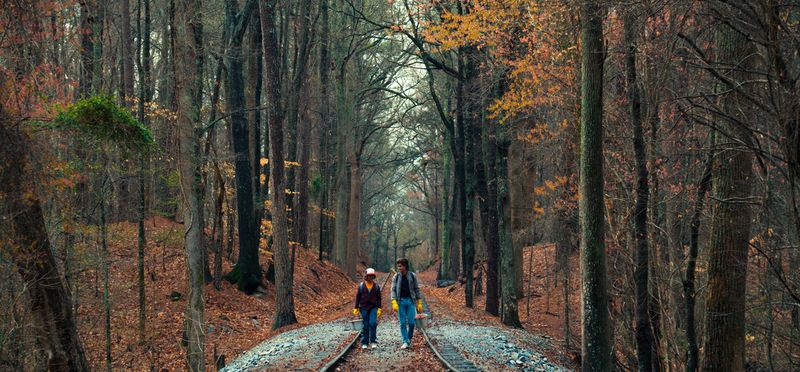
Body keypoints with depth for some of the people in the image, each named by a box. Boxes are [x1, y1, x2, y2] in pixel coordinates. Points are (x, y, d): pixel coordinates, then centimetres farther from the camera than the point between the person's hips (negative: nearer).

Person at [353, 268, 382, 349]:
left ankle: (373, 341, -6)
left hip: (373, 308, 0)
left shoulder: (376, 286, 4)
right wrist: (356, 308, 2)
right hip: (364, 308, 0)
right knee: (365, 325, 3)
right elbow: (357, 297, 5)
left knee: (373, 323, -15)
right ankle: (364, 343, 10)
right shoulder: (361, 286, 2)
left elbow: (379, 298, 8)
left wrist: (379, 308, 3)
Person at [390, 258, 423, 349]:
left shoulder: (412, 276, 2)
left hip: (410, 301, 0)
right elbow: (393, 290, -1)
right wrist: (394, 303, -13)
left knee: (411, 322, -4)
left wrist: (419, 303, 5)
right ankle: (405, 342, 4)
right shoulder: (396, 277, 2)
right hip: (401, 301, 0)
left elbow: (417, 289, 7)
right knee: (403, 323, -1)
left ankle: (409, 338, 17)